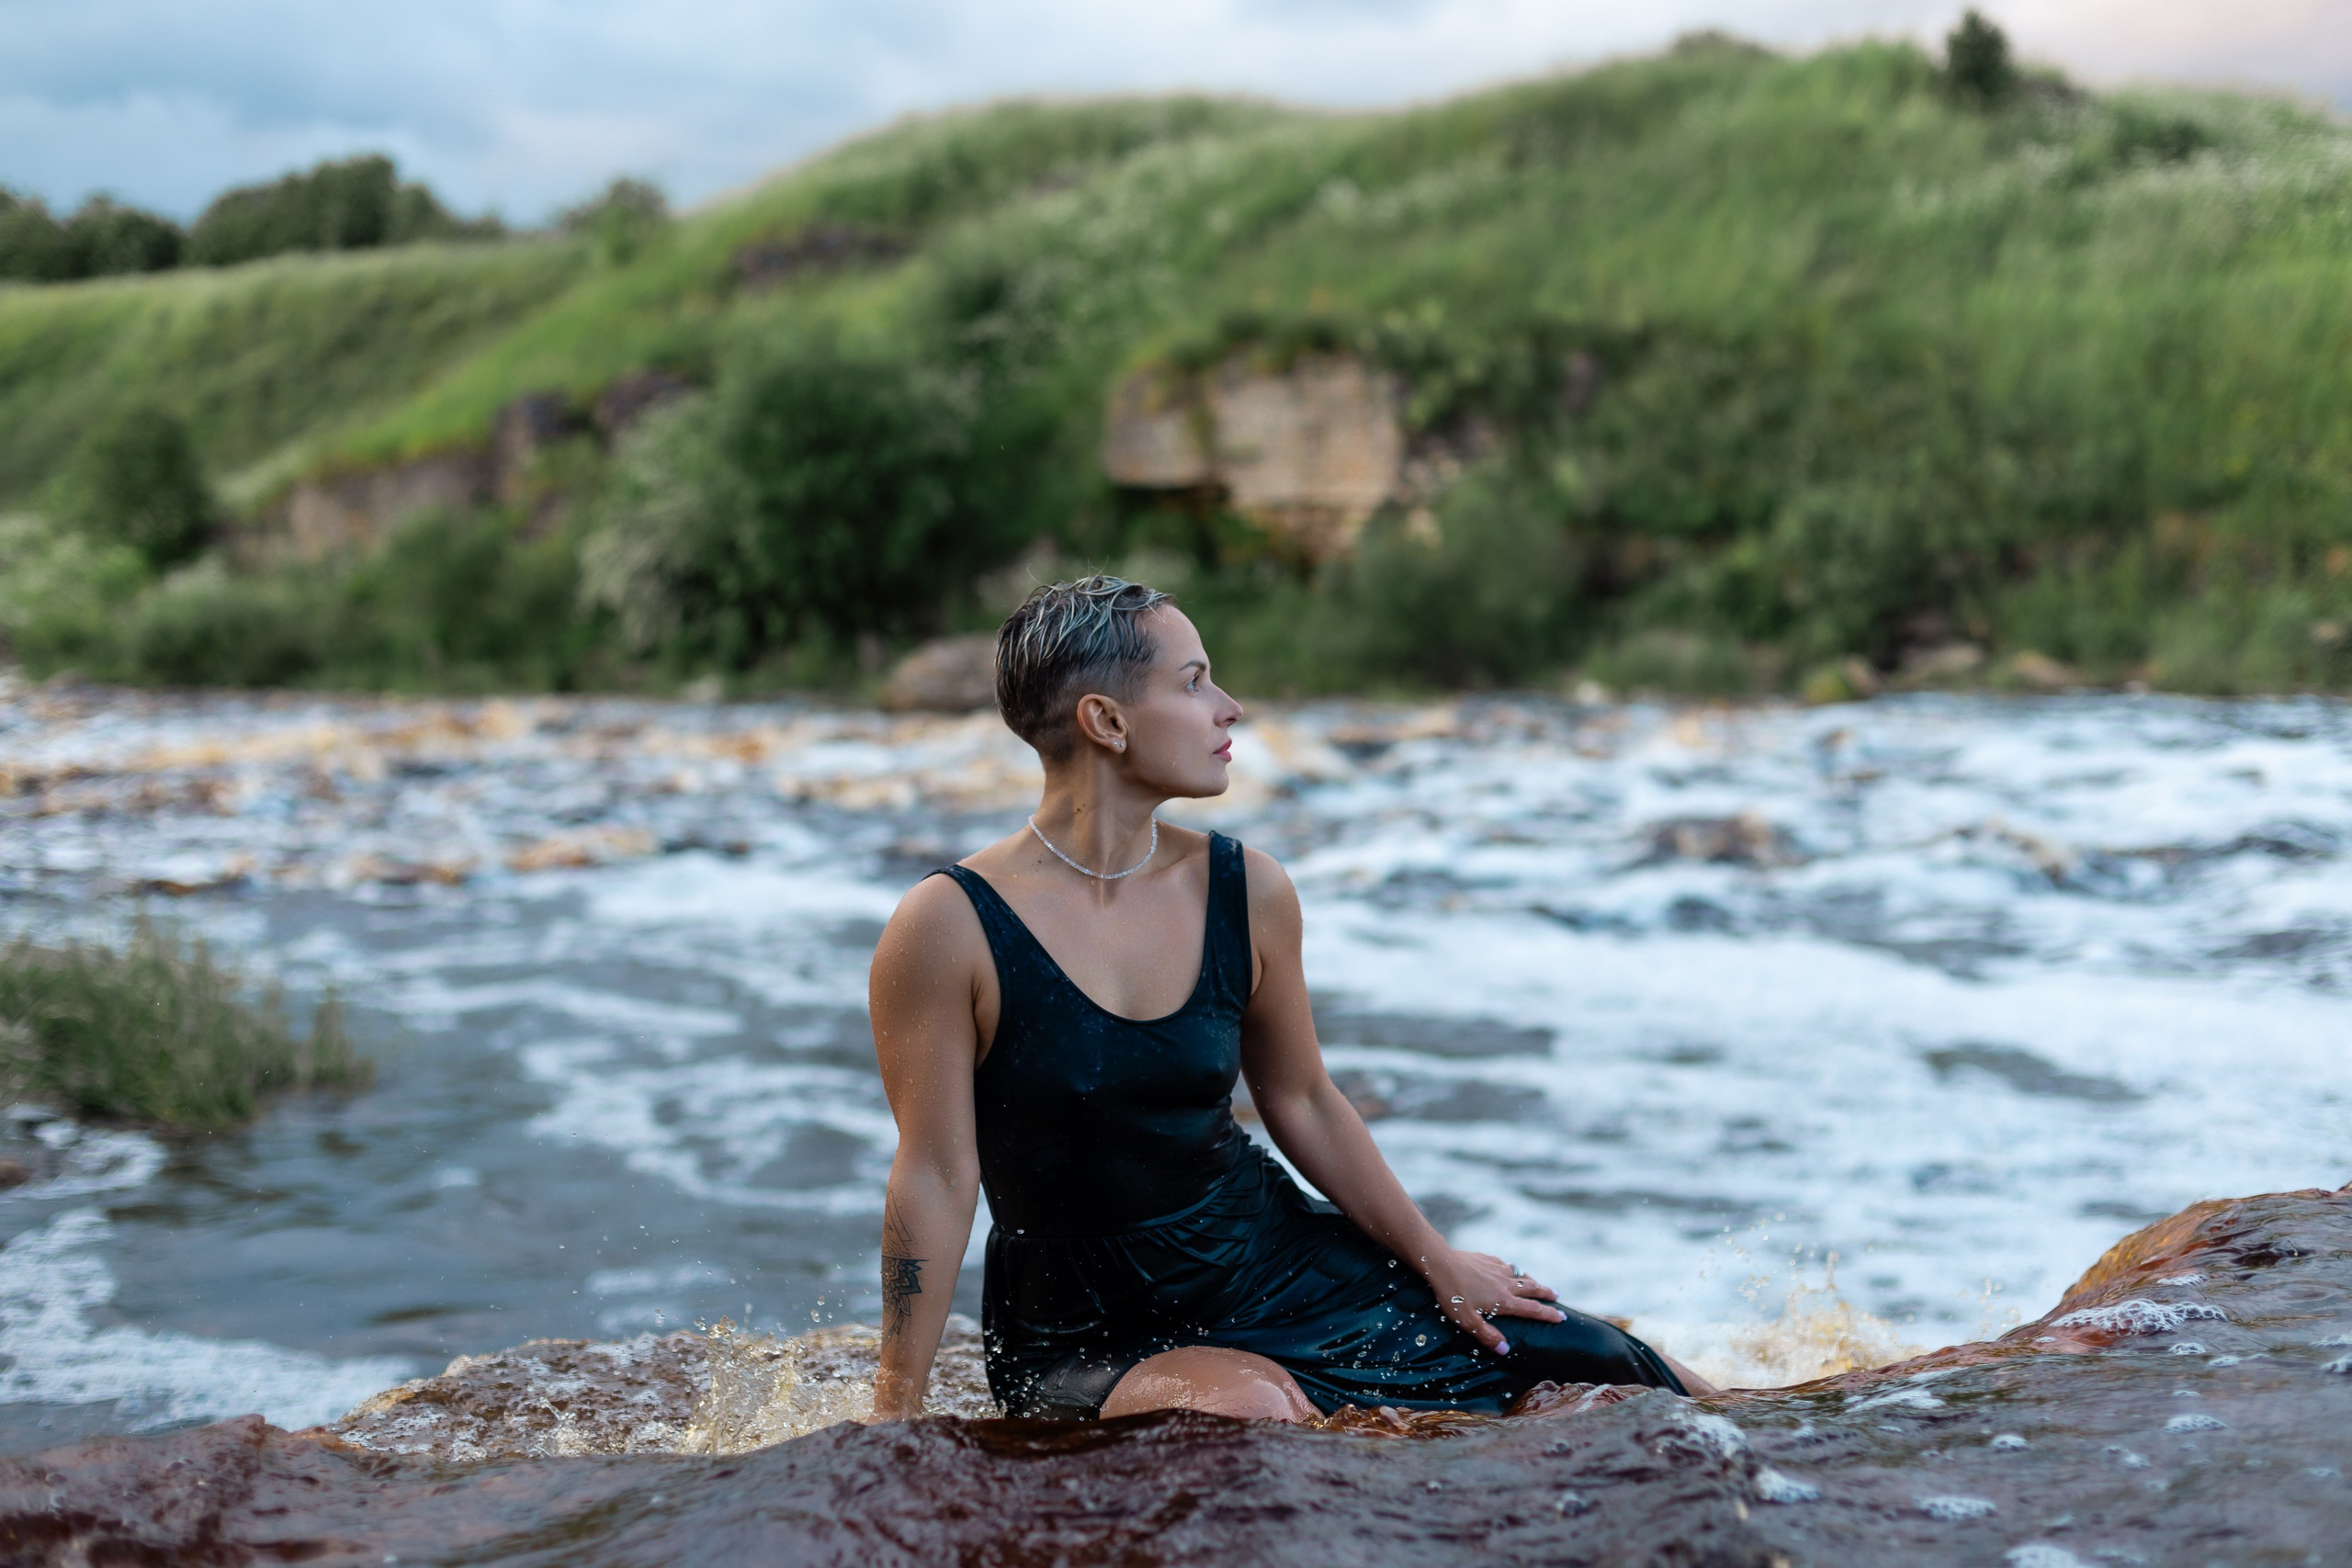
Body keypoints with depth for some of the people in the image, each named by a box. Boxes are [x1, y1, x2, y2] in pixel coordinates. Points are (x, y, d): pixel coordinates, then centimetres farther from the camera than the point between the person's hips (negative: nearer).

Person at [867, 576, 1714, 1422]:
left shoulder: (1247, 892, -4)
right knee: (1252, 1414, -37)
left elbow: (1301, 1100, 9)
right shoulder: (949, 926, -17)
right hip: (1093, 1340, -4)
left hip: (1278, 1262, 5)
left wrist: (1436, 1260, 13)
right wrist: (897, 1415, -13)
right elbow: (936, 1179, -14)